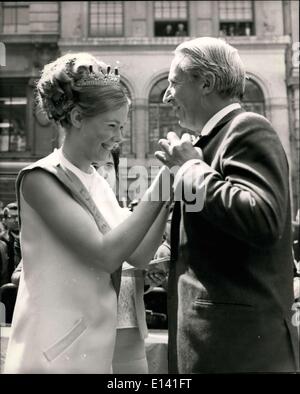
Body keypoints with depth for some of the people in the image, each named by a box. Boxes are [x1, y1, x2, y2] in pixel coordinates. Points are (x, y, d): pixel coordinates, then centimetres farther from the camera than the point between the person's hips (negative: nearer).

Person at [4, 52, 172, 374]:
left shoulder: (97, 182, 8)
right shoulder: (41, 178, -15)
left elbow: (138, 255, 1)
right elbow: (105, 254, -22)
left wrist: (170, 190, -8)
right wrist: (160, 185, -21)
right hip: (54, 353, -7)